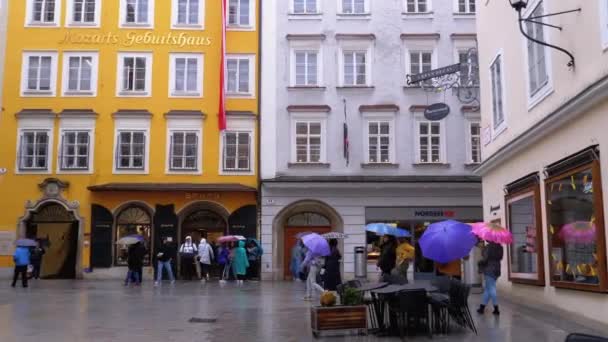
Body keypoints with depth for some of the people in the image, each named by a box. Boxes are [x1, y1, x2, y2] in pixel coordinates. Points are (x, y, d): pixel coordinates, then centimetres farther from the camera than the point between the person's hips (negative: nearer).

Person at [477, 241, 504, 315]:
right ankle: (482, 307, 21)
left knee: (491, 290, -2)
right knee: (487, 289, 14)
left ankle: (496, 309, -2)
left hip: (489, 270, -8)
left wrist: (480, 263, 2)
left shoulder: (488, 247, -16)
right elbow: (500, 258, 12)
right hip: (497, 270, 8)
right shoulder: (499, 247, 5)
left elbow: (485, 259, -16)